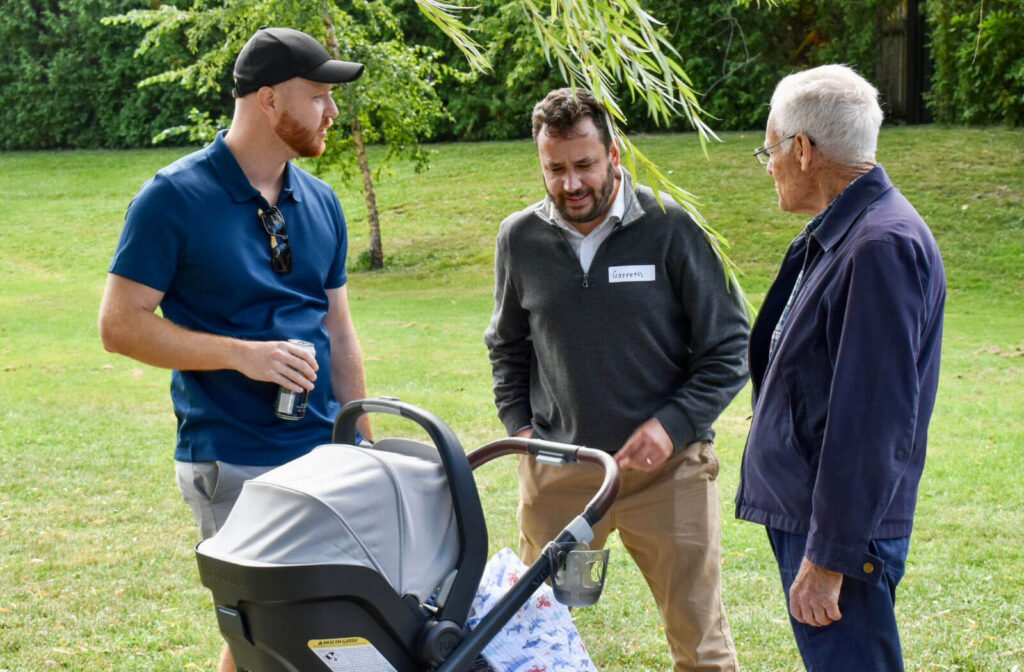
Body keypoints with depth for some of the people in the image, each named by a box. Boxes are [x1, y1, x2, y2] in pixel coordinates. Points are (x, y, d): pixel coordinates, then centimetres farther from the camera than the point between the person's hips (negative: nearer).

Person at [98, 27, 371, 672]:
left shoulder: (322, 203, 11)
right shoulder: (175, 198, -8)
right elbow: (122, 324, -10)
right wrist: (242, 354, -18)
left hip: (324, 451, 6)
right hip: (232, 466, -6)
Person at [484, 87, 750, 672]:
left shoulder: (673, 228, -8)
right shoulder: (520, 238, 3)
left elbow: (729, 349, -3)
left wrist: (673, 425, -14)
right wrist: (518, 424, 7)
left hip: (665, 466, -3)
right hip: (555, 471, 3)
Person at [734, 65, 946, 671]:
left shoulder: (883, 246, -20)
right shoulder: (833, 238, 13)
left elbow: (875, 423, -24)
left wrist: (829, 556, -22)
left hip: (843, 529, -10)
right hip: (798, 509, 10)